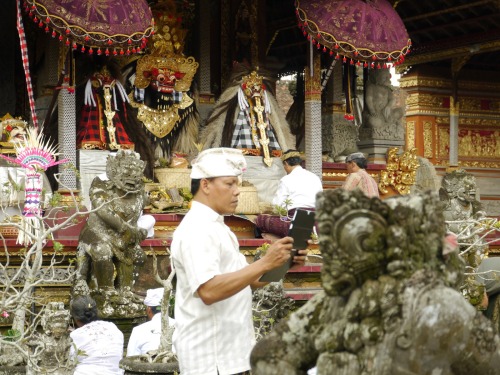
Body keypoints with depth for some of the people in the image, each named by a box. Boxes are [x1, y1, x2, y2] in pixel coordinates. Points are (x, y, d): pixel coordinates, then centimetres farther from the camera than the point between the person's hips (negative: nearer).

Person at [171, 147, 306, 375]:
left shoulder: (215, 227, 16)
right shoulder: (196, 230, -16)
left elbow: (244, 280, 19)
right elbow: (209, 290, -28)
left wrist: (281, 262, 3)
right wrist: (265, 262, -28)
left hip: (228, 353, 10)